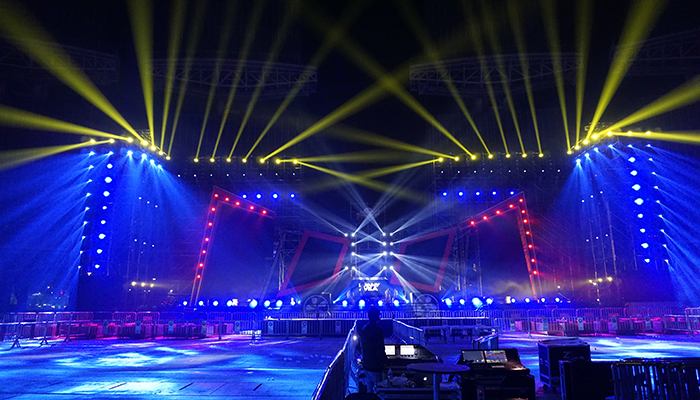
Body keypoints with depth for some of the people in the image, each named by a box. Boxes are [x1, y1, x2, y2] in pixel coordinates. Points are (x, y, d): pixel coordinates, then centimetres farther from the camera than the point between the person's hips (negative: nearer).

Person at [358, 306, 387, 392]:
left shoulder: (362, 329, 1)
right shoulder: (378, 331, -22)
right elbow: (380, 350, -21)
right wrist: (384, 361, -6)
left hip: (366, 365, 7)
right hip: (375, 366, -7)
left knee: (369, 388, 20)